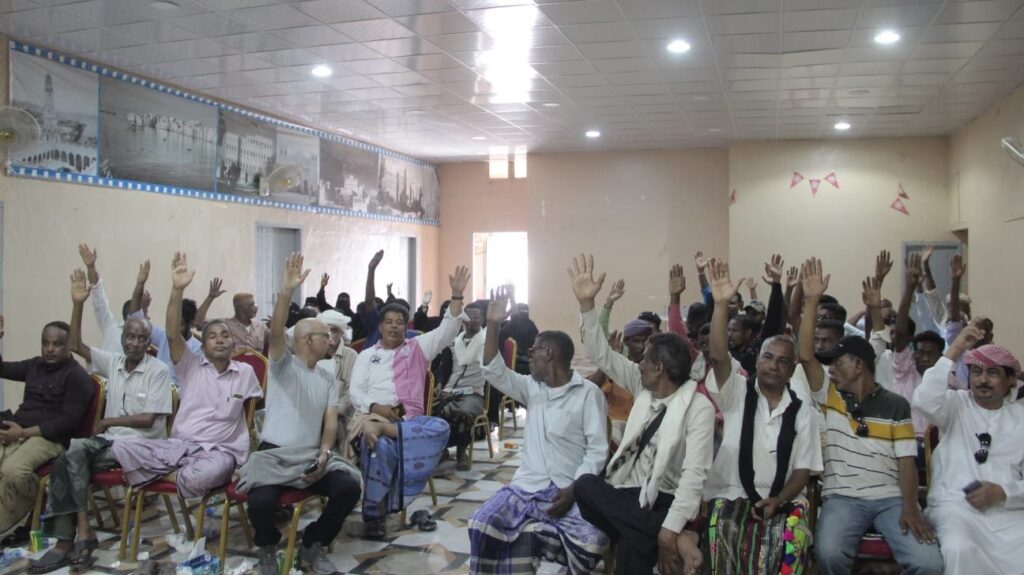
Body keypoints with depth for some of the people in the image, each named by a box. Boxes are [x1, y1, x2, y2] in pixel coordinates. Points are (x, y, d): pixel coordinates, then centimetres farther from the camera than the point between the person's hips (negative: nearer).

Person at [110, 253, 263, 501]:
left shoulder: (245, 372, 9)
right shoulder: (192, 367, 8)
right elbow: (173, 335, -7)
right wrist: (177, 289, -18)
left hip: (219, 451, -2)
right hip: (179, 445, 2)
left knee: (201, 475, -38)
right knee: (122, 447, -20)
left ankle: (167, 474, -6)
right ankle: (178, 475, -14)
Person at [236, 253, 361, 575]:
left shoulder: (328, 379, 15)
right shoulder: (283, 364, 1)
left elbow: (330, 423, 7)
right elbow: (276, 331, -20)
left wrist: (324, 454, -12)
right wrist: (287, 291, -34)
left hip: (313, 456, 4)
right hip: (274, 454, -4)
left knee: (350, 487, -21)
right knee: (261, 501, -32)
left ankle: (313, 546, 6)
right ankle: (268, 547, 6)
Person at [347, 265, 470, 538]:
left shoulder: (417, 348, 17)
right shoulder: (367, 355, 18)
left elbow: (446, 331, 6)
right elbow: (355, 392, 8)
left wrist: (457, 296, -5)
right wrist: (375, 407, -13)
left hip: (408, 418, 2)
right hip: (372, 415, -1)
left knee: (440, 428, -31)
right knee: (381, 447, -37)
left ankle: (384, 430, -38)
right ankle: (374, 514, -24)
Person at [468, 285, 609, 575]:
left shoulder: (588, 393, -3)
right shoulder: (532, 388, 15)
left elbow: (597, 449, -8)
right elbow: (493, 372, 8)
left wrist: (573, 490, -18)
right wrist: (493, 325, -1)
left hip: (571, 489, -4)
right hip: (528, 484, 4)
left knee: (591, 540, -31)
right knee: (482, 524, -21)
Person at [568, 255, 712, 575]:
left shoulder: (699, 408, -13)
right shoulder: (643, 387, 5)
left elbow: (694, 474, -18)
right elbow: (602, 355, 5)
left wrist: (669, 530, -25)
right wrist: (586, 303, -6)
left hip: (664, 501, -7)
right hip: (626, 491, 8)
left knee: (630, 546, -33)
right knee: (584, 485, -23)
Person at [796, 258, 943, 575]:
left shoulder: (896, 405, 9)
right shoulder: (830, 396, 10)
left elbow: (906, 461, 3)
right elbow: (806, 356, -4)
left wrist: (910, 508, -14)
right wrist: (811, 302, -10)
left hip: (891, 497, 0)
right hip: (843, 498, 0)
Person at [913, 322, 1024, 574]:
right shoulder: (956, 404, 9)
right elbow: (924, 400, -15)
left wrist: (1003, 492, -11)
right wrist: (954, 351, -14)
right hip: (956, 505, -2)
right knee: (959, 550, -33)